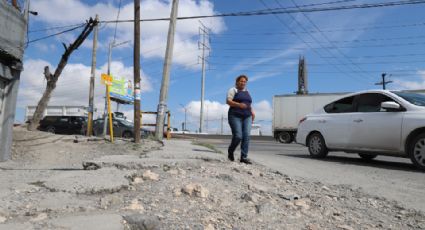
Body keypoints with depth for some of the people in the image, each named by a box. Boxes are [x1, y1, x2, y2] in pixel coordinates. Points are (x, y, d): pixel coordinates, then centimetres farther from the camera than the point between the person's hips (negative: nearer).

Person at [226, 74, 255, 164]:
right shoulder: (233, 90, 3)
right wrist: (239, 104, -25)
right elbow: (228, 101, -10)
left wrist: (252, 111, 8)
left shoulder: (247, 92, 22)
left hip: (247, 117, 5)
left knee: (246, 136, -10)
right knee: (238, 136, -15)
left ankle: (244, 157, -10)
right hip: (235, 116, -5)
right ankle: (230, 152, 12)